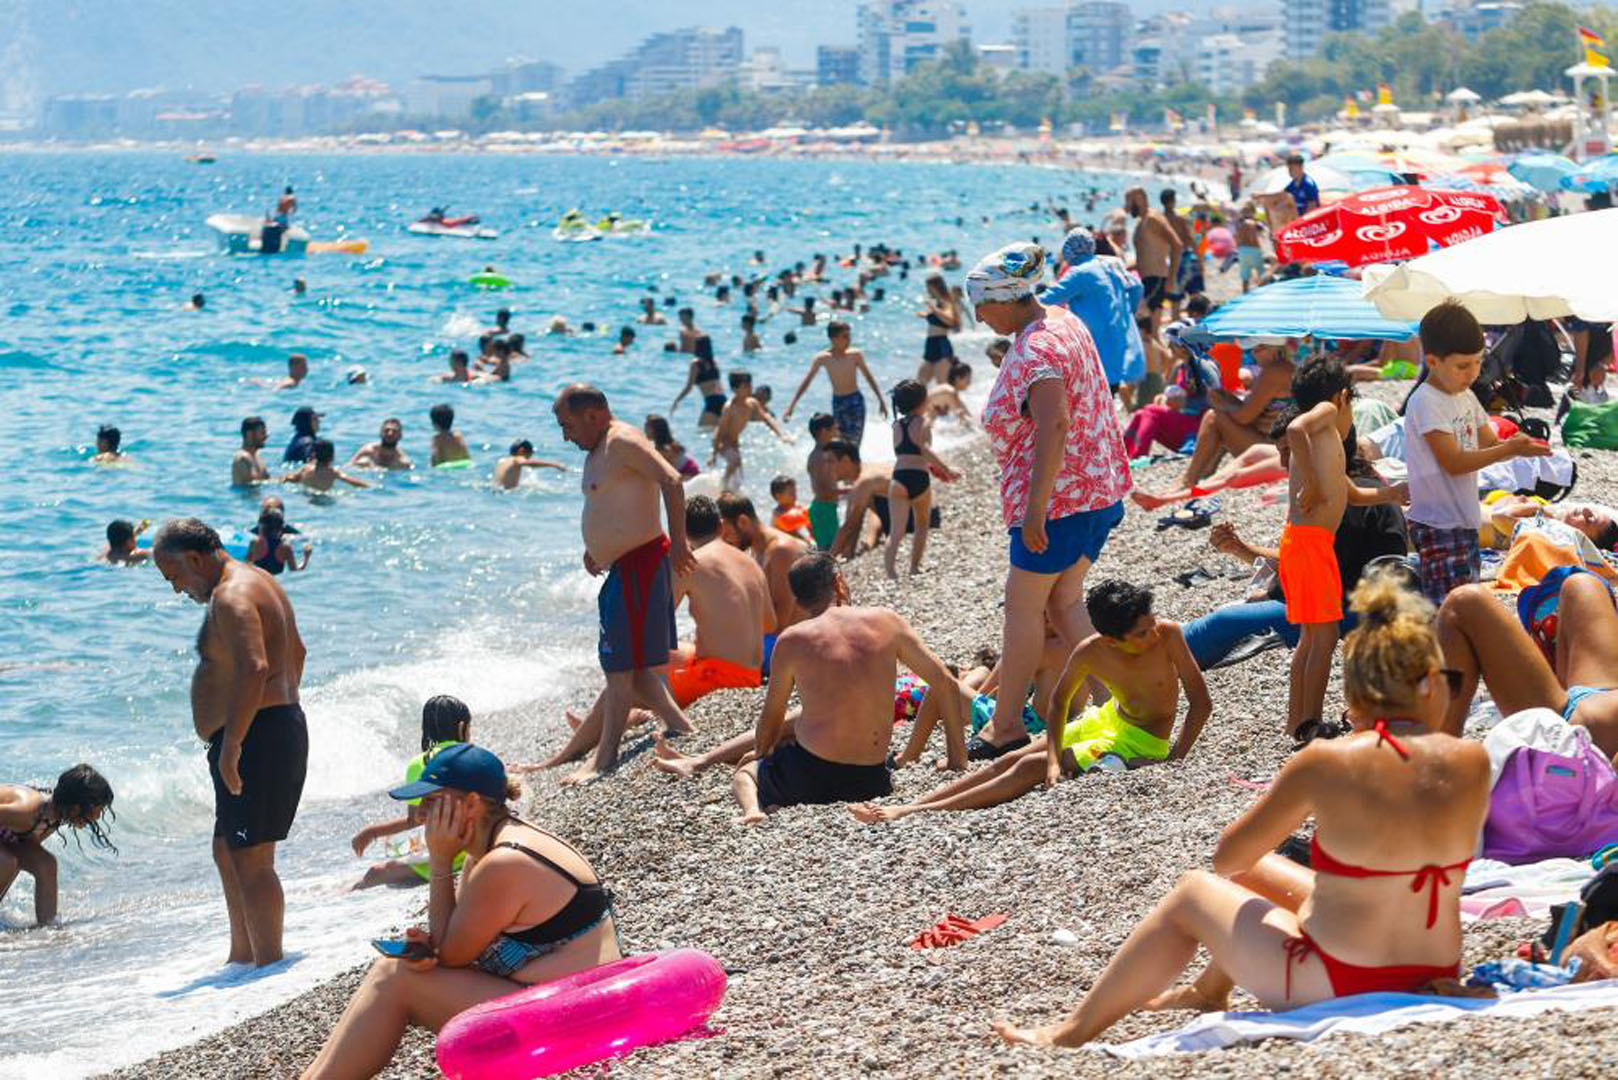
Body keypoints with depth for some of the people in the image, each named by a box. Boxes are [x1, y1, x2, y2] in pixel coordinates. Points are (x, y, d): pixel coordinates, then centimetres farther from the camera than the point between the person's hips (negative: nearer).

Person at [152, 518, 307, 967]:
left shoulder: (231, 597, -16)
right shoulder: (258, 583, 18)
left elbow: (254, 668, -28)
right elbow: (296, 652, 28)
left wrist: (231, 744, -28)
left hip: (255, 739, -11)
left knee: (250, 860, -10)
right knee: (227, 851, 20)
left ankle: (268, 964, -10)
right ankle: (242, 956, 28)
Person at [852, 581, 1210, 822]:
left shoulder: (1167, 633, -26)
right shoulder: (1091, 653, -16)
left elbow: (1201, 702, -21)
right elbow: (1060, 700, 0)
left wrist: (1173, 762, -27)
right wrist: (1053, 758, -14)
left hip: (1143, 743, -5)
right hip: (1106, 718, 5)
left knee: (1029, 770, -15)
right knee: (1011, 761, -3)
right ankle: (909, 805, -2)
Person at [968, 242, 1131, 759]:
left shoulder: (1036, 351, -20)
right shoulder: (1062, 320, 12)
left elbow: (1054, 426, -30)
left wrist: (1035, 508, -30)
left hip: (1060, 495, -10)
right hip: (1097, 487, 10)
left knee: (1023, 604, 1)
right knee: (1064, 601, 13)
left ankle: (1005, 726, 8)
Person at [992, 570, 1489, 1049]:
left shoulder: (1326, 762, -17)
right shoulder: (1473, 763, -7)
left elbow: (1226, 856, -5)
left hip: (1336, 987, -5)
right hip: (1432, 980, 5)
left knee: (1192, 893, 19)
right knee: (1259, 870, 28)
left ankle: (1071, 1033, 30)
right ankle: (1208, 992, 53)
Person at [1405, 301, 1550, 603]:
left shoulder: (1466, 397, 11)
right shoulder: (1425, 402, -17)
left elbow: (1489, 444, 14)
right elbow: (1454, 462, -21)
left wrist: (1517, 444, -9)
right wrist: (1510, 449, -25)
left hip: (1465, 519, 9)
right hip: (1438, 524, -9)